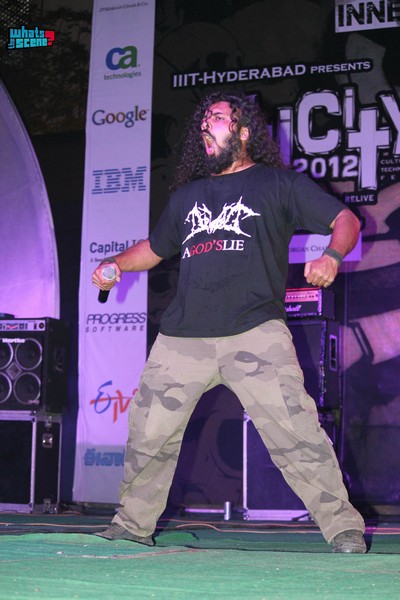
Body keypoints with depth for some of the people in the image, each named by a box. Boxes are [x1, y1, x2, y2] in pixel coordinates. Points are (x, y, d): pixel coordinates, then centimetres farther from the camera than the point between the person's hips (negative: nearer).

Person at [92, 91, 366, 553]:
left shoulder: (278, 183, 10)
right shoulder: (187, 196, 24)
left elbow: (345, 220, 6)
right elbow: (154, 248, 35)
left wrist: (331, 256, -15)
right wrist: (114, 264, 17)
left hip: (255, 332, -5)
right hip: (183, 338, 5)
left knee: (294, 430, -15)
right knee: (149, 432, 5)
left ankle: (344, 529, -7)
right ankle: (133, 526, 21)